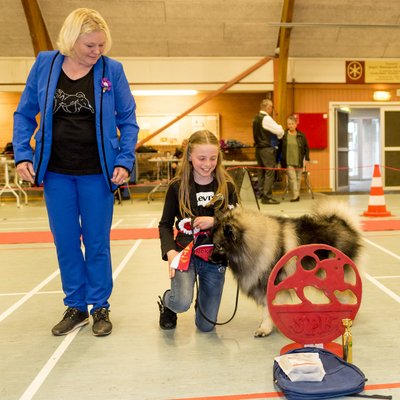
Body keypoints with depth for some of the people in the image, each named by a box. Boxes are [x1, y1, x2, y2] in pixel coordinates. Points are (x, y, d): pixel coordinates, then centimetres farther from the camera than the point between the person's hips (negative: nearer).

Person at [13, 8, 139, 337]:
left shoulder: (112, 70, -5)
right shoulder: (45, 64, 0)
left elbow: (128, 121, 0)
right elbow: (25, 114, 6)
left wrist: (124, 162, -11)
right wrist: (22, 155, -5)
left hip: (97, 174, -2)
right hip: (56, 174, 2)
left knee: (97, 243, 8)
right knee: (65, 242, 11)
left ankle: (100, 307, 24)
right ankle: (76, 307, 27)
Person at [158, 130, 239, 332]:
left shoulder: (227, 186, -1)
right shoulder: (177, 186, -3)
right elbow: (165, 224, 2)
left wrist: (214, 222, -15)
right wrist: (170, 251, -14)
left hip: (215, 256, 2)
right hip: (185, 252, -1)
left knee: (206, 325, 6)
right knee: (182, 302, -29)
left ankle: (202, 299, 43)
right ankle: (166, 302, 10)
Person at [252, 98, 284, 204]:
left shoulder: (256, 118, 13)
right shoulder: (266, 118, -15)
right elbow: (279, 131, -16)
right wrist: (280, 136, 7)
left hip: (258, 147, 9)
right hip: (268, 149, -9)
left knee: (261, 172, 13)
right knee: (269, 172, -7)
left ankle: (261, 194, 19)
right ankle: (267, 197, -8)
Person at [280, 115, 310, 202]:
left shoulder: (301, 135, 5)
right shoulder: (283, 135, 0)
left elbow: (306, 148, 10)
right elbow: (279, 148, 6)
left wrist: (307, 158, 1)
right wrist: (281, 161, 3)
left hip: (299, 162, 2)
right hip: (288, 162, -2)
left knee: (298, 178, 9)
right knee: (292, 178, -10)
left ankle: (297, 194, 21)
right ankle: (295, 195, -10)